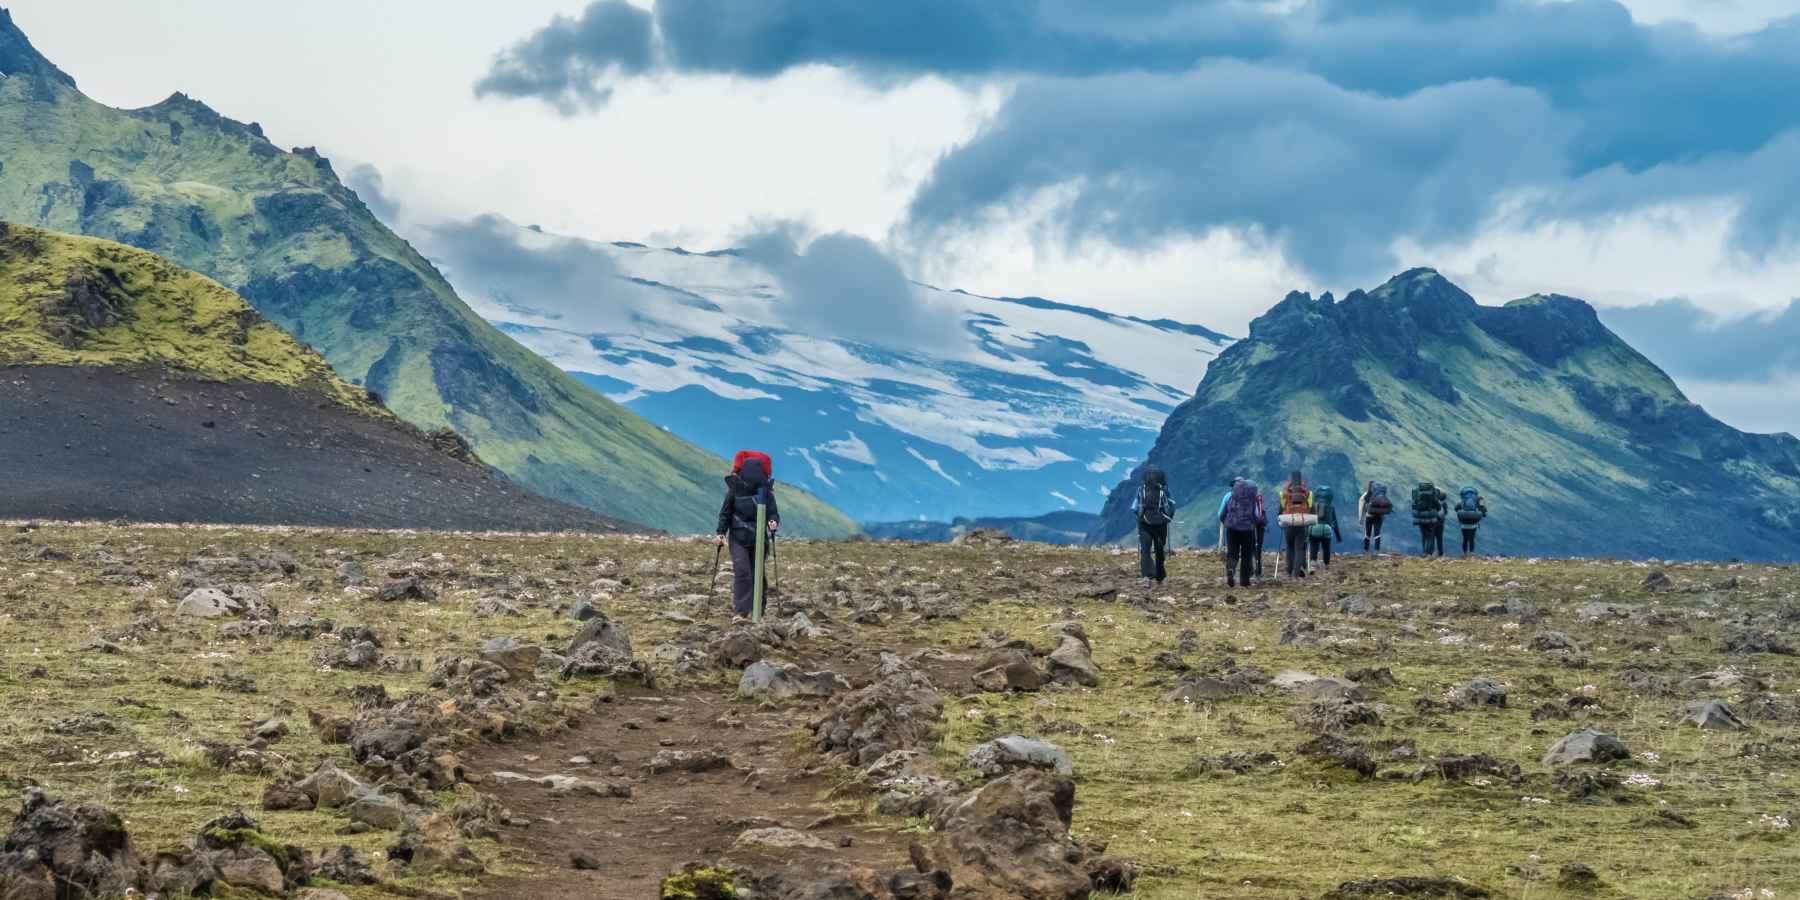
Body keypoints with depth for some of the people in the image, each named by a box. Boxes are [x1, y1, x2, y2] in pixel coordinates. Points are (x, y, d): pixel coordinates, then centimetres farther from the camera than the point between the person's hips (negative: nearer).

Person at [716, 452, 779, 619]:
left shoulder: (766, 491, -6)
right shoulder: (735, 489, -9)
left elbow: (773, 511, -3)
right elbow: (725, 512, 0)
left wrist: (773, 522, -24)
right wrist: (721, 532, -5)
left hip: (759, 537, 2)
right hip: (739, 537, -2)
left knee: (757, 573, 5)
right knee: (742, 571, -13)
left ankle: (756, 610, 15)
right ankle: (741, 610, -13)